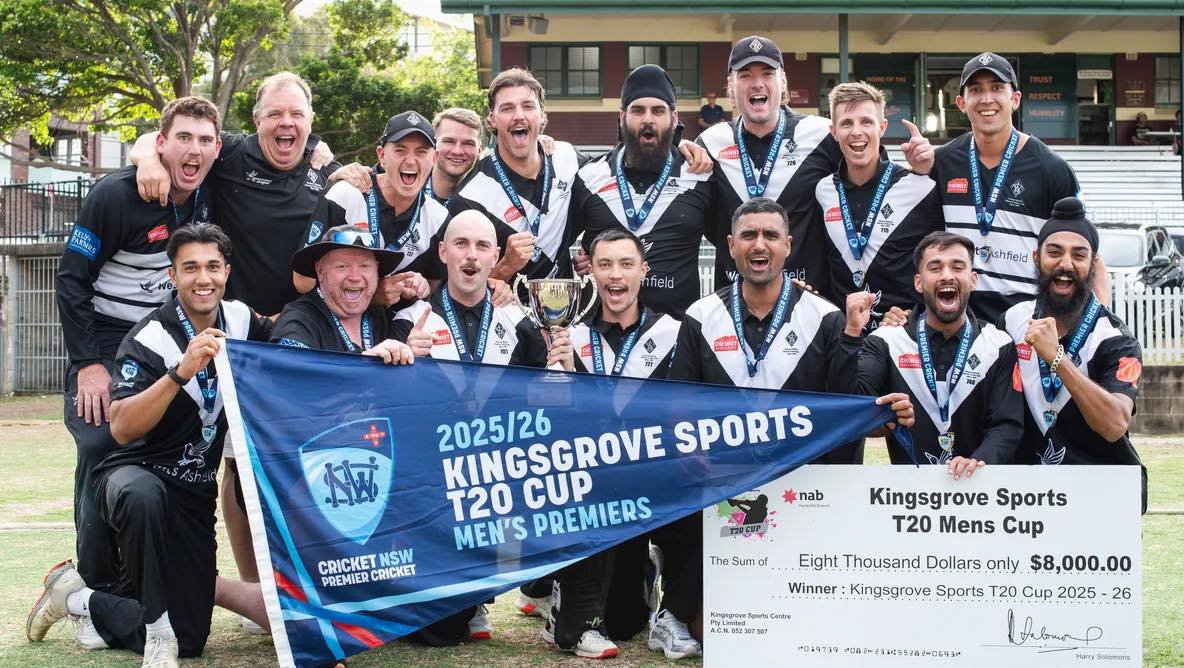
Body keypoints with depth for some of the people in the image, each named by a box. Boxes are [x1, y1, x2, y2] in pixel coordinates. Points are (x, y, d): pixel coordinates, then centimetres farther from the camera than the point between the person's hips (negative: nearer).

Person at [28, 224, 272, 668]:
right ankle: (156, 625, -25)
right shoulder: (149, 339, -18)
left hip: (195, 490, 5)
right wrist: (181, 371, -41)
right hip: (135, 473, -5)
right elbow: (122, 428, -30)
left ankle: (79, 599, 19)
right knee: (142, 495, -44)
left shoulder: (239, 319, -2)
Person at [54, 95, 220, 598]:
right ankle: (97, 593, 1)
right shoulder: (116, 194, -14)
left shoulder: (209, 198, 3)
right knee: (102, 456, -11)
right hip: (104, 348, -5)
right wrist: (87, 363, -17)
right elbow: (70, 280, -13)